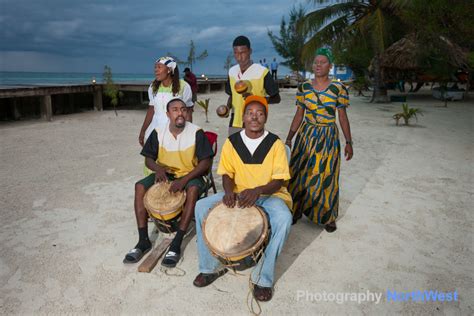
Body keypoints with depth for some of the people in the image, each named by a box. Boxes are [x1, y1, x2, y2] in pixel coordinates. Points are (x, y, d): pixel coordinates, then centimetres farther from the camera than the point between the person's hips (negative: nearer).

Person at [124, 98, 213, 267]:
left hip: (190, 175, -3)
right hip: (165, 174, 3)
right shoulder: (158, 132, -5)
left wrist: (184, 179, -27)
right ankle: (143, 240, -13)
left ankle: (177, 243, -29)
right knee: (140, 187, -21)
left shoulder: (196, 132, -14)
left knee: (193, 189, -36)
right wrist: (157, 168, -21)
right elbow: (148, 158, 4)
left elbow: (205, 162, -15)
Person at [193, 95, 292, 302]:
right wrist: (229, 191, -21)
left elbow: (278, 181, -11)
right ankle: (211, 266, -2)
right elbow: (227, 174, 2)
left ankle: (263, 277, -15)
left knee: (283, 219, -35)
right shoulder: (232, 142, -2)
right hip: (238, 194, 3)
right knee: (202, 207, -18)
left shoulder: (275, 143, -9)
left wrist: (258, 191, -31)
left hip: (269, 195, -2)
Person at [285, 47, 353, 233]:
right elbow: (298, 115, 5)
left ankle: (327, 217, 23)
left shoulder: (338, 88, -4)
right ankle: (296, 211, 25)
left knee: (326, 177, 5)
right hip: (306, 136, 2)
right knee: (300, 174, 6)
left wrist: (349, 142, -2)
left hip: (328, 138, -2)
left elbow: (343, 117, -1)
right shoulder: (304, 87, 2)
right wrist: (289, 138, 2)